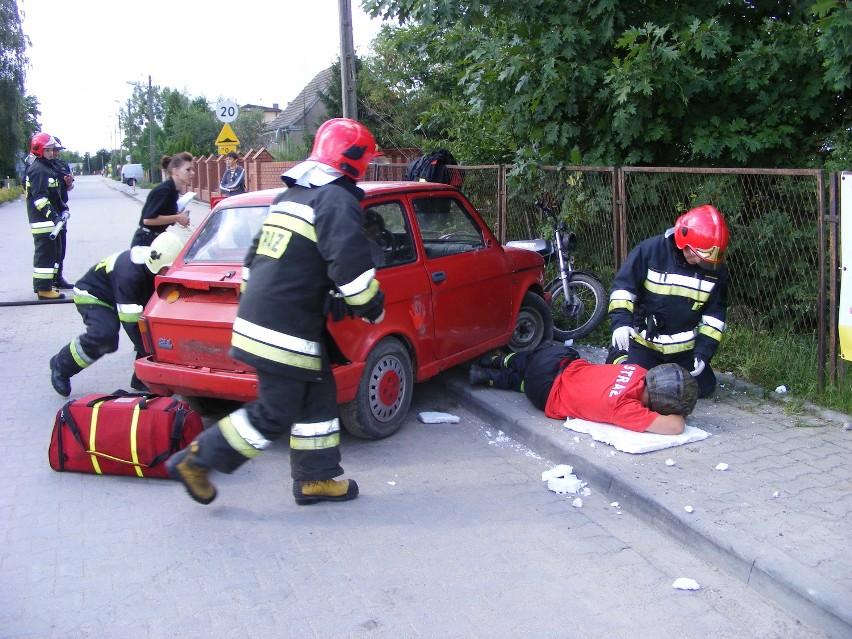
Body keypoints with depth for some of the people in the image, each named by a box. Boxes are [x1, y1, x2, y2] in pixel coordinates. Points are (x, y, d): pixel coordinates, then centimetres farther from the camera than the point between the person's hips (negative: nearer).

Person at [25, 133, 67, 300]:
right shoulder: (38, 170, -14)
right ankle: (44, 289, -6)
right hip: (42, 220, -11)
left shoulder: (49, 167, 18)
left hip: (51, 217, 11)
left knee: (53, 252, 16)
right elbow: (39, 198, -22)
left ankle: (42, 285, 25)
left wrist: (62, 208, 18)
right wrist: (53, 215, -27)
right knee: (46, 253, -9)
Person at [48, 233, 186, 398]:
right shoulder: (129, 273, -39)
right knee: (104, 336, -32)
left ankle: (142, 379, 1)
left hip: (129, 297, 7)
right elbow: (131, 322, -38)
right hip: (93, 295, -7)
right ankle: (61, 366, -6)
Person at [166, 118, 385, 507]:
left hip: (259, 313, 10)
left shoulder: (289, 196, 18)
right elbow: (350, 264, -21)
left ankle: (315, 478, 24)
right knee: (274, 415, 0)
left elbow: (254, 258, 23)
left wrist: (255, 307, 30)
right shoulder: (336, 200, -12)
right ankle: (196, 460, 7)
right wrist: (372, 308, -5)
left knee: (317, 397, 17)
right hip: (286, 332, -10)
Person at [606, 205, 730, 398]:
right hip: (643, 343, -3)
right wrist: (621, 321, -25)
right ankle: (618, 355, 18)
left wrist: (704, 350, -7)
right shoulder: (651, 250, -17)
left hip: (685, 348, 4)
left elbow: (715, 314, 0)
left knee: (704, 388, 4)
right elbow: (623, 286, -12)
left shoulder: (716, 269, -6)